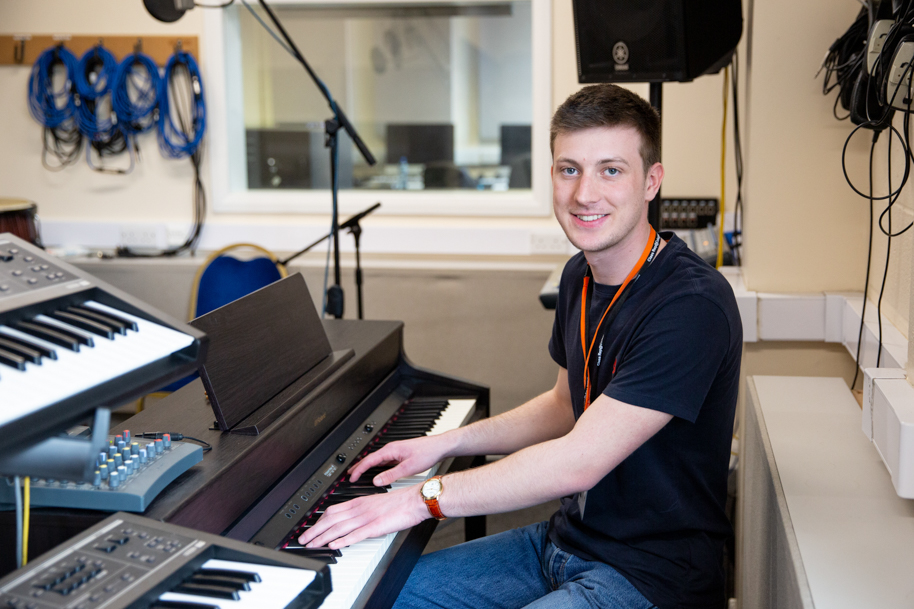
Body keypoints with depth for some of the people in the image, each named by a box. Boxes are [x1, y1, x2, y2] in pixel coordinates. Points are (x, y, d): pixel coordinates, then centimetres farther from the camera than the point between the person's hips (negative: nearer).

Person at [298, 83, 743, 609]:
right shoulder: (581, 276, 4)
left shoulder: (692, 305, -24)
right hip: (567, 540, 8)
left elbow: (578, 462, -27)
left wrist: (424, 498, -23)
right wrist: (447, 443, 9)